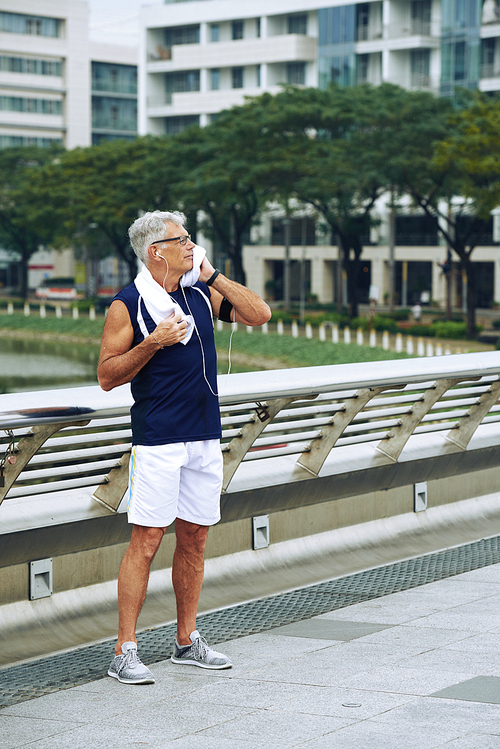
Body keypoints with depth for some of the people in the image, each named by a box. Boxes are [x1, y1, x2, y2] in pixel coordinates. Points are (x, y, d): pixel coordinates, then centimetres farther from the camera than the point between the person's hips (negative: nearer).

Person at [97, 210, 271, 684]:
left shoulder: (201, 294, 11)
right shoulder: (128, 305, -6)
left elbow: (259, 315, 5)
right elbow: (106, 376, -7)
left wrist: (212, 275, 1)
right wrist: (153, 343, -19)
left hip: (206, 437, 6)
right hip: (158, 440, -6)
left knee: (194, 537, 10)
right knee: (147, 539, -8)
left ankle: (187, 641, 20)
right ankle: (124, 652, -5)